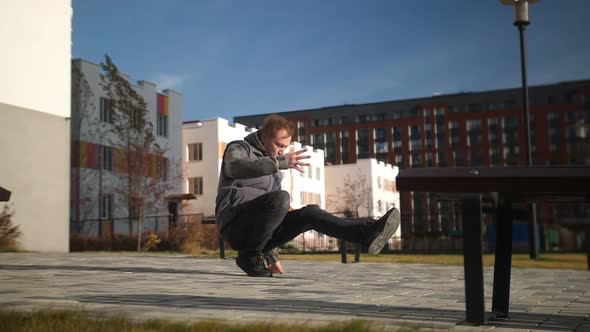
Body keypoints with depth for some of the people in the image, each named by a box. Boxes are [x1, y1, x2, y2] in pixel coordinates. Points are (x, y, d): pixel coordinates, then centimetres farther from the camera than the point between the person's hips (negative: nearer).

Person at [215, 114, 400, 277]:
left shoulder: (274, 172, 26)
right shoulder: (238, 148, 2)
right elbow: (236, 168, -25)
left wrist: (272, 256, 23)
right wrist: (281, 162, -37)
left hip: (259, 230, 7)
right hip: (236, 225, -7)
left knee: (309, 213, -12)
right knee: (280, 198, -31)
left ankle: (367, 233, -27)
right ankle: (249, 256, -18)